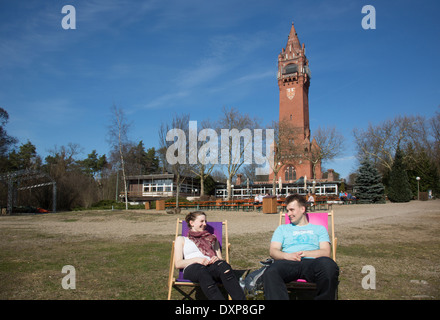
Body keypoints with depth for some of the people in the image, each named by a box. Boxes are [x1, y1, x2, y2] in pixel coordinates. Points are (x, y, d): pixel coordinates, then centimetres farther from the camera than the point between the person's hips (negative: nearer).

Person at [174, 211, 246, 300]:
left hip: (212, 266, 2)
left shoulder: (211, 238, 34)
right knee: (201, 270, -42)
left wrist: (217, 259, -1)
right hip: (192, 268, -2)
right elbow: (178, 264, 10)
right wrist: (196, 259, -8)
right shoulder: (181, 240, 25)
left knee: (223, 265, -37)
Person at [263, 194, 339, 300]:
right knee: (270, 273, -37)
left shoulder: (319, 229, 27)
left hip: (312, 262, 0)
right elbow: (273, 251, 15)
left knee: (327, 264, -39)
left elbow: (326, 252, 11)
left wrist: (305, 253, -7)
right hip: (288, 263, 0)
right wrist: (286, 255, -8)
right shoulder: (282, 229, 30)